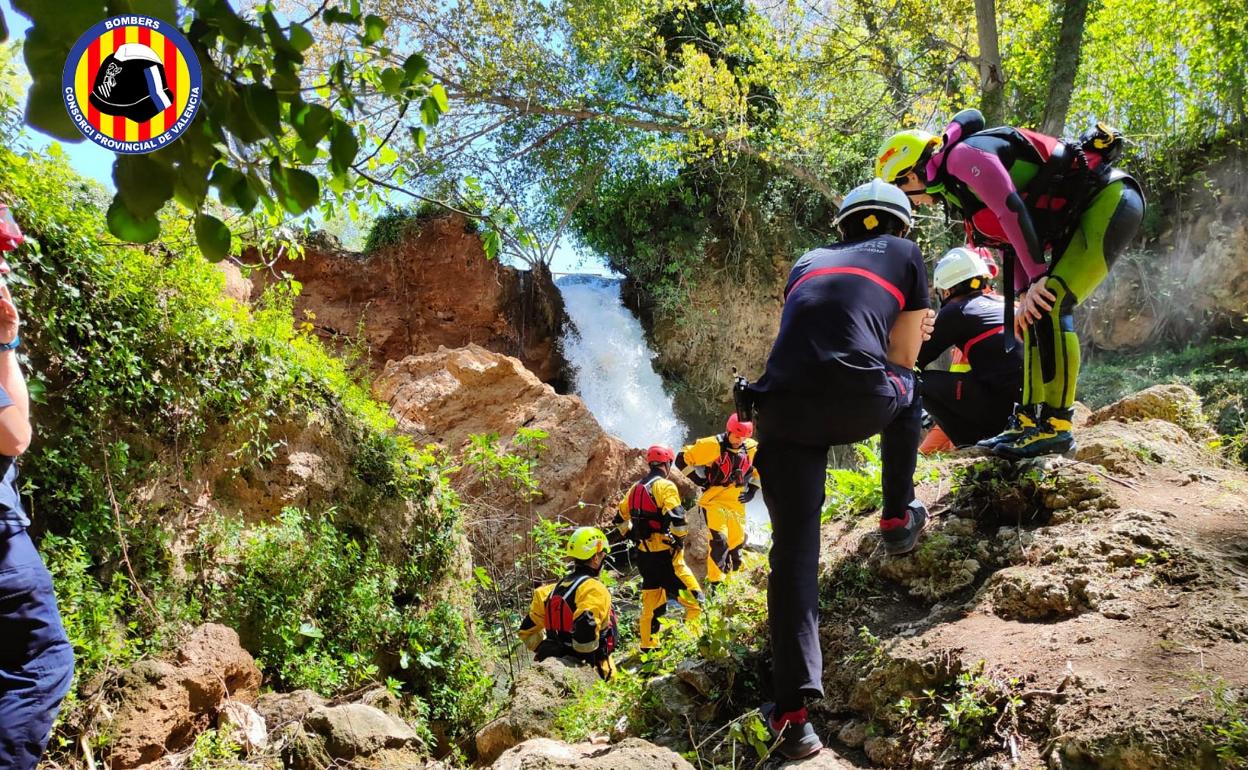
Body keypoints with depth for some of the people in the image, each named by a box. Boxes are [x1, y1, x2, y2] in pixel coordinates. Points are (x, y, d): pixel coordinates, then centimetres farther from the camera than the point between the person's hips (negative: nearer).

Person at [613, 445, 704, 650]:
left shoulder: (636, 488, 12)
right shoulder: (665, 486, -12)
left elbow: (620, 518, 21)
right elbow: (676, 519, -24)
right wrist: (680, 540, -8)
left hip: (644, 555, 8)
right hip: (665, 556, -8)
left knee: (650, 605, 17)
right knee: (695, 601, -3)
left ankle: (648, 646, 23)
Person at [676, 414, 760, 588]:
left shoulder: (752, 448, 0)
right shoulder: (713, 445, -14)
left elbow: (760, 468, 21)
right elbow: (683, 459, -9)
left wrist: (752, 490, 10)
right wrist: (700, 479, -11)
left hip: (737, 503, 5)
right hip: (714, 501, -5)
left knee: (738, 545, 10)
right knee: (719, 542, -18)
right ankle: (716, 586, -11)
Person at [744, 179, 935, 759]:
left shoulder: (807, 263, 33)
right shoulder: (905, 254, 24)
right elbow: (903, 357, 24)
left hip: (784, 406, 3)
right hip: (861, 400, -2)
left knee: (793, 551, 5)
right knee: (908, 388, 34)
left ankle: (793, 709, -5)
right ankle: (898, 517, 33)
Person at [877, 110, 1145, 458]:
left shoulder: (963, 156, -12)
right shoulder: (961, 190, 17)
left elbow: (1013, 212, -22)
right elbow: (1017, 239, 15)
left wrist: (1037, 278, -23)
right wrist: (1025, 295, 4)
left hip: (1109, 200, -10)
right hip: (1081, 217, 10)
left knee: (1048, 306, -20)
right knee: (1039, 310, 8)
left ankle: (1056, 426, -17)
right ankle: (1029, 420, 11)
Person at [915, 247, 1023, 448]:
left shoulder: (956, 311, 1)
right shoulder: (1004, 304, 23)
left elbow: (918, 359, 5)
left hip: (1004, 407, -8)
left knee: (920, 382, 0)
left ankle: (973, 445, -3)